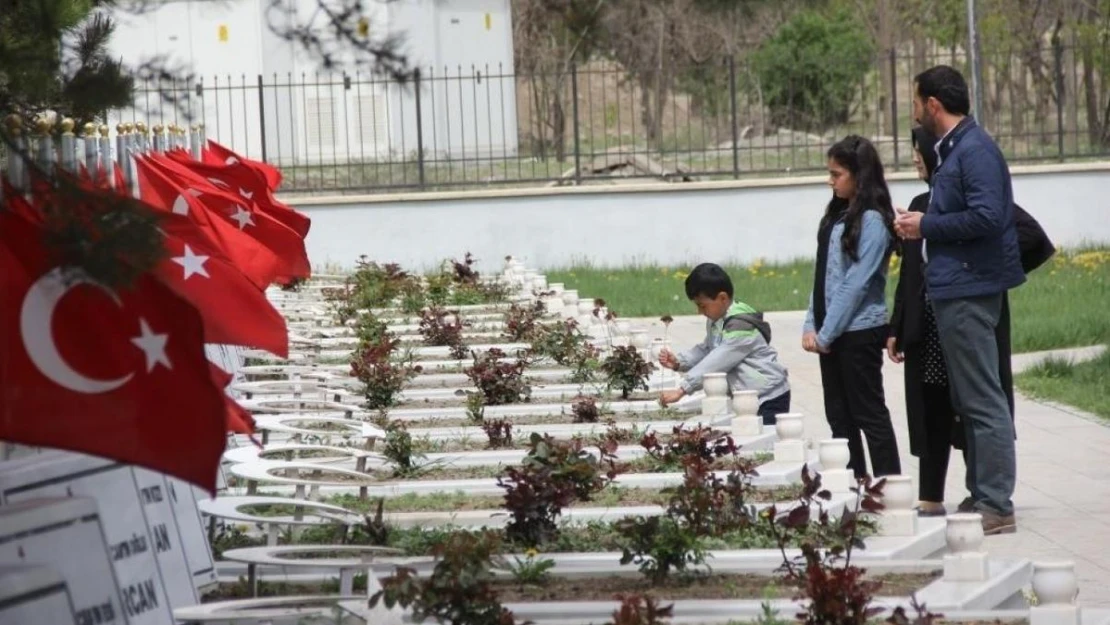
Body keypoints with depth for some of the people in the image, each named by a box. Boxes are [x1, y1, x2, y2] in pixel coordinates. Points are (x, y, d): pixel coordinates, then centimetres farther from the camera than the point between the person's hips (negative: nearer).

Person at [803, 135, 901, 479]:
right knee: (840, 418, 11)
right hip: (831, 333, 9)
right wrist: (811, 326, 4)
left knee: (870, 416, -3)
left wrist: (826, 333, -14)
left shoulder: (872, 221, -13)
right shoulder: (837, 216, 12)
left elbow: (857, 283, -16)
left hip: (859, 331, -9)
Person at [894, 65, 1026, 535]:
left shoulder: (975, 151, -15)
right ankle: (981, 496, 21)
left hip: (969, 292, -11)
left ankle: (997, 506, -8)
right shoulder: (952, 150, 16)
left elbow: (986, 217, -25)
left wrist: (927, 225, -15)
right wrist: (921, 226, 7)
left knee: (982, 402, -9)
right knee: (968, 402, 15)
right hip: (954, 290, 11)